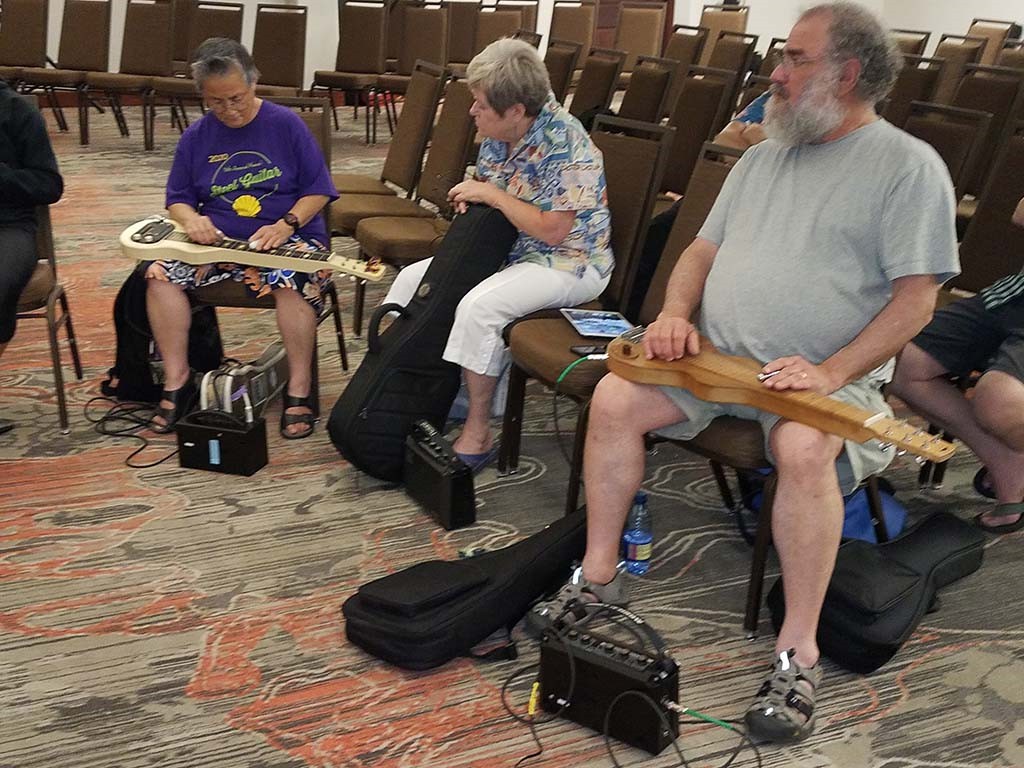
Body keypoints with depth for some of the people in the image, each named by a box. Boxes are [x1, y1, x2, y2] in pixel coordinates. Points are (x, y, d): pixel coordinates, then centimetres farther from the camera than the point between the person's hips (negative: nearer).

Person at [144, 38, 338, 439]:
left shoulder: (286, 124, -2)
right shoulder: (196, 136, 7)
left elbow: (318, 190, -2)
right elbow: (178, 198, 13)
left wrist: (285, 225, -18)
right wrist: (191, 219, -12)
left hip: (289, 237, -3)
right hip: (216, 240, 4)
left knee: (293, 281, -37)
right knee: (160, 273, -22)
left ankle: (299, 390, -22)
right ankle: (177, 381, -9)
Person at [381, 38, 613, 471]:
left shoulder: (565, 145, -24)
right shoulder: (498, 134, 1)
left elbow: (552, 231, -27)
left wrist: (493, 195, -21)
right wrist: (471, 199, -6)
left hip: (568, 263, -9)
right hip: (509, 249, 9)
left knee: (478, 306, -33)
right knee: (412, 279, 4)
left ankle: (478, 432, -19)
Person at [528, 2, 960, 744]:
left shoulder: (909, 166, -5)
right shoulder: (763, 158, 16)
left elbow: (915, 298, -11)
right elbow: (704, 248, 18)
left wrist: (831, 372, -23)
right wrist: (675, 312, -4)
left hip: (826, 377, -6)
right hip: (717, 356, 6)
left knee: (805, 449, -37)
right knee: (614, 397, -14)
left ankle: (798, 653, -24)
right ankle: (600, 573, 0)